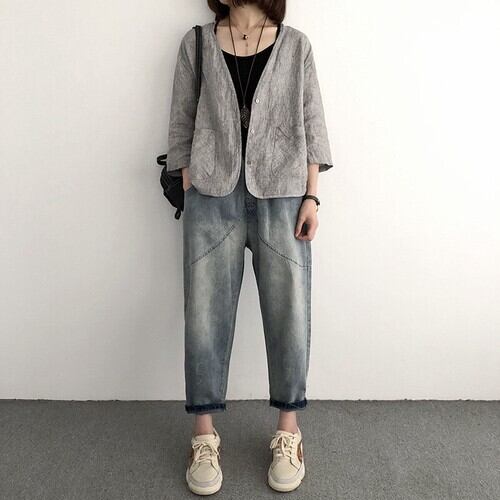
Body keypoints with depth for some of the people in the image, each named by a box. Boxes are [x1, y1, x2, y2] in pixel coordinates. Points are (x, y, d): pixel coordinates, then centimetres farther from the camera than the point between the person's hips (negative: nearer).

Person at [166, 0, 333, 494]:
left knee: (289, 314, 2)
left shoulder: (295, 45, 9)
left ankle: (288, 430, 22)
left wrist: (311, 197, -1)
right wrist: (190, 195, 0)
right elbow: (181, 125, 9)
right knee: (205, 315, 2)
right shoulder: (196, 44, 11)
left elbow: (312, 124, 7)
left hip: (282, 198, 0)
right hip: (211, 197, 1)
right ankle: (204, 434, 18)